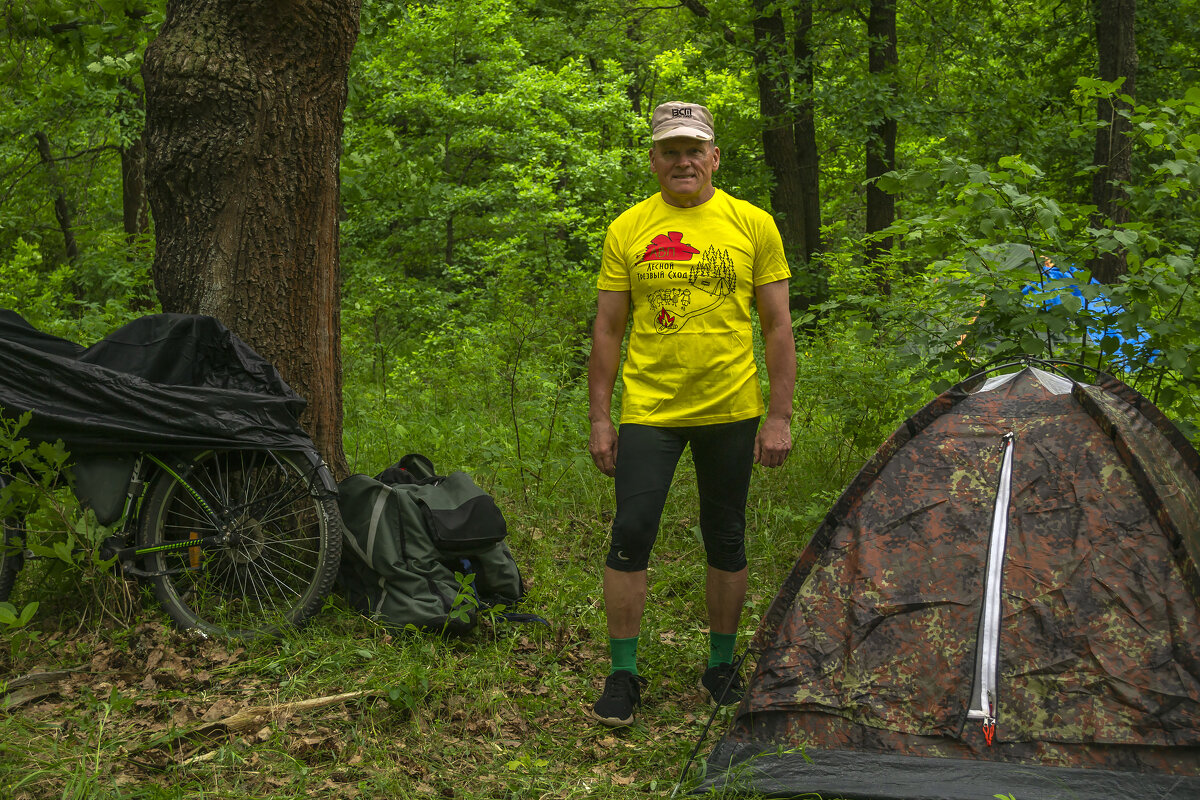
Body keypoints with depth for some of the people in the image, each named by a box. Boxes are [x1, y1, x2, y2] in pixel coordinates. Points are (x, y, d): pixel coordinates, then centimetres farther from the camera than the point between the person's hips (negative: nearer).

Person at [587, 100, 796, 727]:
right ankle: (623, 674, 6)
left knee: (725, 541, 10)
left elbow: (778, 327, 2)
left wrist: (779, 416, -3)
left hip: (730, 410, 1)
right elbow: (607, 330, 5)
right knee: (631, 535, -7)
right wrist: (599, 418, 1)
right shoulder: (626, 230, 2)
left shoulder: (753, 225, 1)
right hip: (648, 410, 0)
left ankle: (722, 666, 26)